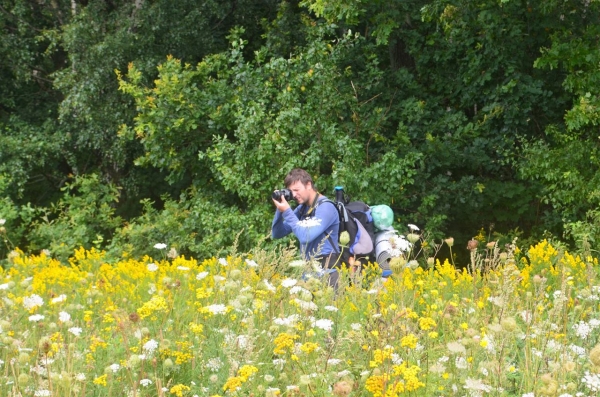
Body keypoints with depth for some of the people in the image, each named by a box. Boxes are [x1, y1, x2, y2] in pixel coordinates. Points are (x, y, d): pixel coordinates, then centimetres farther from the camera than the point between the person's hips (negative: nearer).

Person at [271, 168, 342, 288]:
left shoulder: (325, 208, -13)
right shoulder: (302, 209, 11)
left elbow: (306, 237, -23)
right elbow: (277, 234, 13)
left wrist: (287, 212, -18)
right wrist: (280, 210, -3)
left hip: (326, 271, -7)